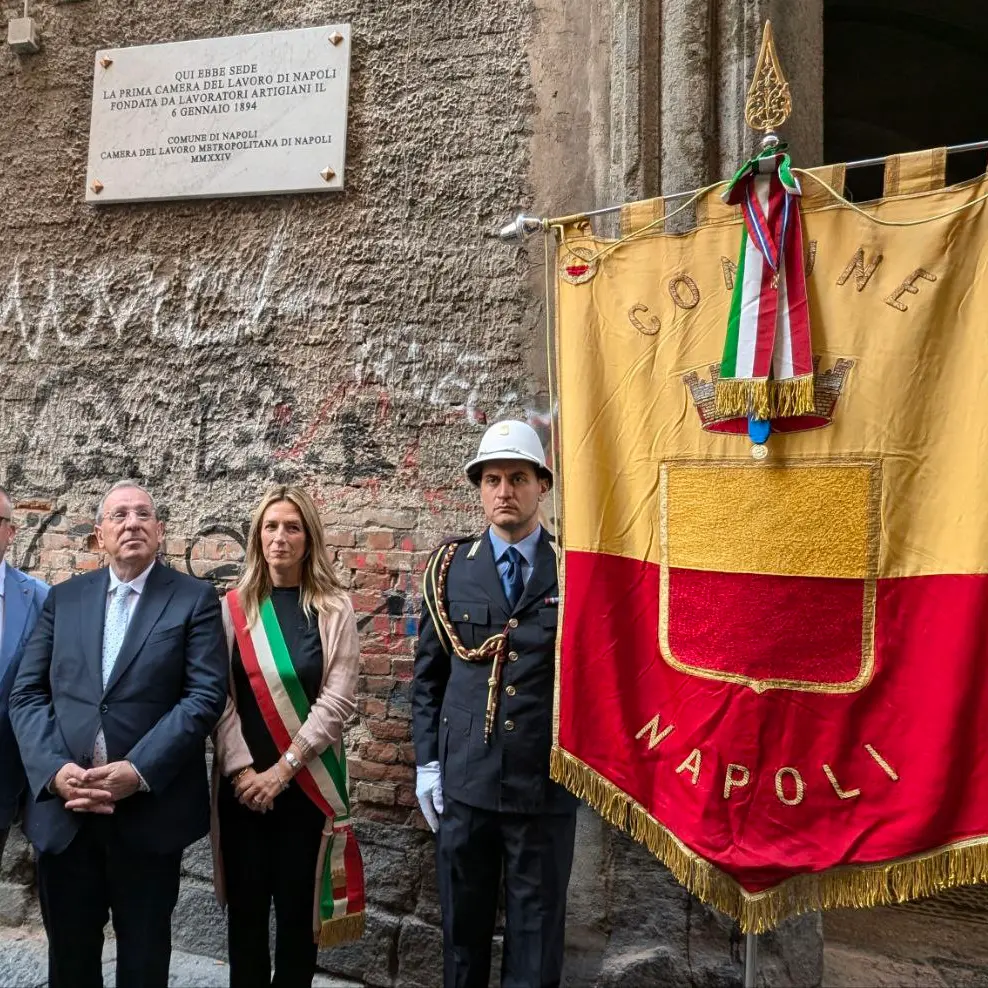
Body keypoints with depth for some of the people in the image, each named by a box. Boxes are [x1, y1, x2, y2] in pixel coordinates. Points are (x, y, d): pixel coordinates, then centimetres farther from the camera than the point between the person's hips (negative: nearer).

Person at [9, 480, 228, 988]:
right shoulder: (63, 597, 8)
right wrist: (55, 769, -12)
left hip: (151, 808, -3)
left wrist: (138, 771, -19)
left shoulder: (195, 598, -3)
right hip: (61, 808, 3)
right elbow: (27, 693, 3)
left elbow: (206, 695, -11)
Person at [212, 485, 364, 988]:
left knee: (298, 905, 9)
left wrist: (283, 768, -12)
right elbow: (218, 697, -2)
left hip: (307, 782, -1)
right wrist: (242, 770, -11)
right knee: (246, 905, 12)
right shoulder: (232, 608, 2)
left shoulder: (334, 609, -3)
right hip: (243, 782, 1)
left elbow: (337, 701, -8)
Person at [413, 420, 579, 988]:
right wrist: (427, 760, 3)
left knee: (537, 928, 13)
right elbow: (428, 673, 6)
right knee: (462, 922, 17)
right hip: (463, 778, 2)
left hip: (547, 781, -1)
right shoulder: (450, 567, 3)